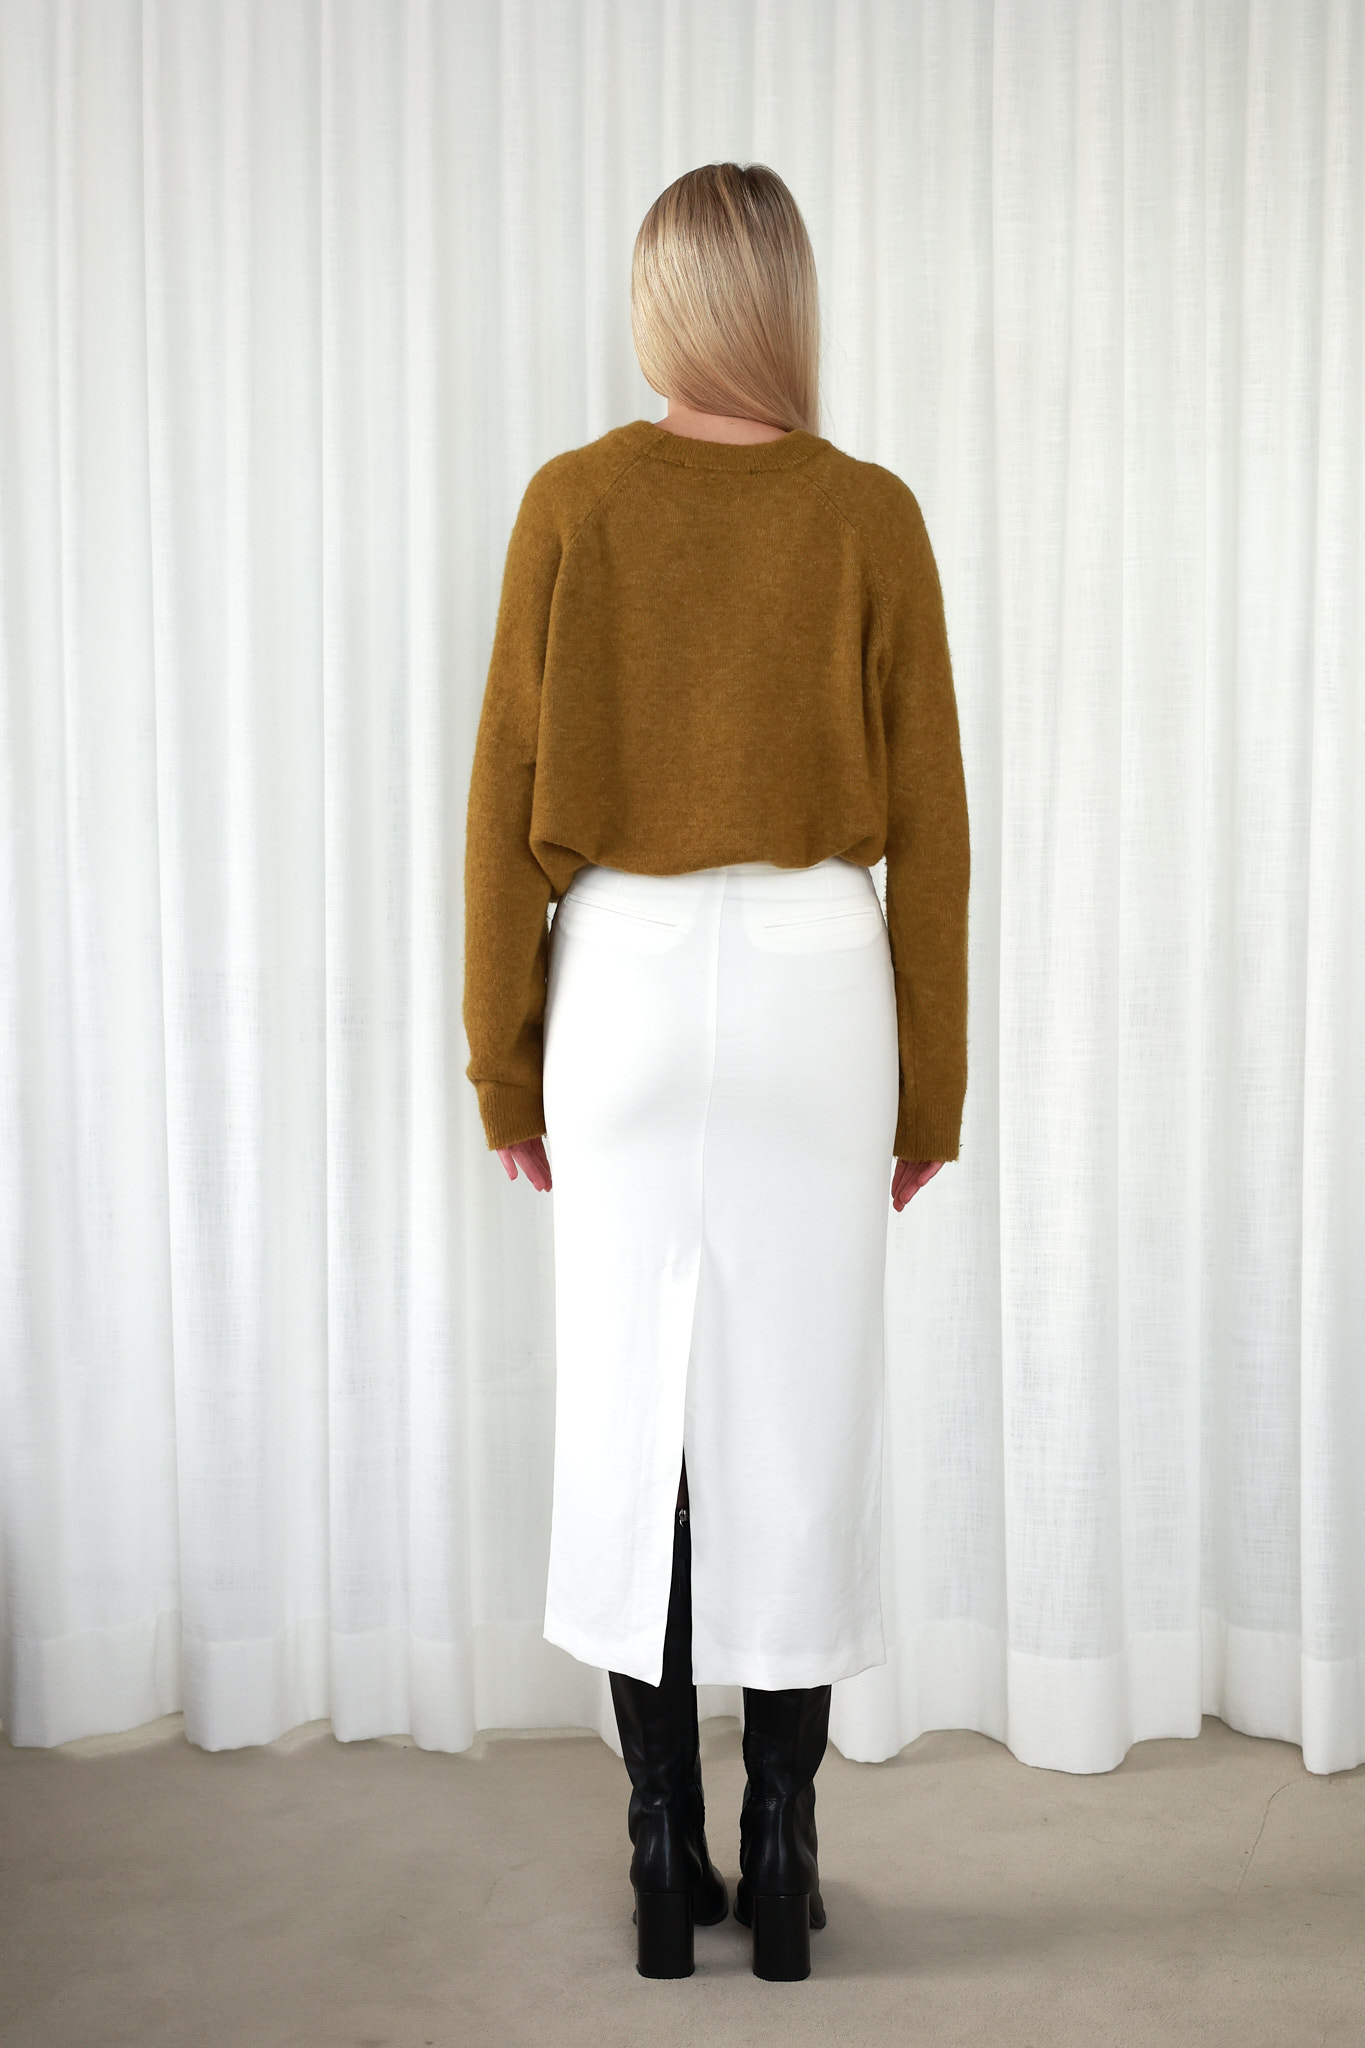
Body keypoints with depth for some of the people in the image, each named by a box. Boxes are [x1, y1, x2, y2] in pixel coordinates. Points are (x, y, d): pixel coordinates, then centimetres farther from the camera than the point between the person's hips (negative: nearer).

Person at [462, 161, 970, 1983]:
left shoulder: (572, 503, -2)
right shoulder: (872, 517, -2)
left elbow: (507, 801, -2)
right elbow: (928, 822, -1)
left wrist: (504, 1061, 7)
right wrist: (931, 1080, 7)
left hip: (626, 980, 0)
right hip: (814, 982, 0)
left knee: (633, 1416, 8)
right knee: (799, 1417, 6)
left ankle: (666, 1862, 15)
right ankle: (781, 1861, 15)